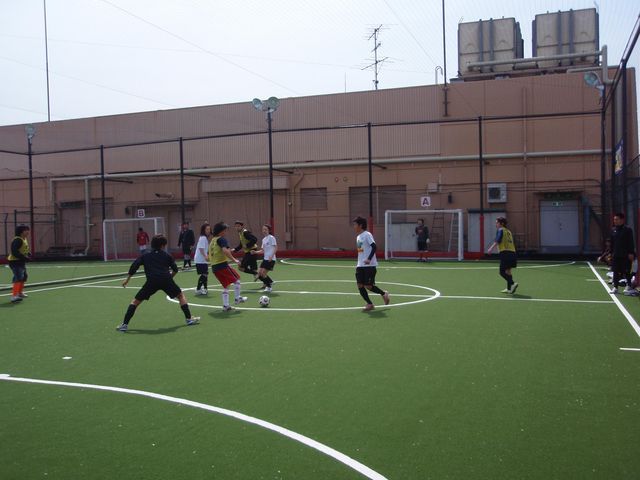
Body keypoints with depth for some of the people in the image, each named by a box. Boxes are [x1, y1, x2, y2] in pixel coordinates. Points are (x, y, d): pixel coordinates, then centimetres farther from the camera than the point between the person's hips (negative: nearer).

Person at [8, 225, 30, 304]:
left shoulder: (24, 240, 10)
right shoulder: (17, 240, -22)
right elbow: (14, 252, -30)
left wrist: (28, 253, 1)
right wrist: (24, 257, -31)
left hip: (21, 262, 11)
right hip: (15, 261, -11)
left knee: (24, 277, 24)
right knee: (18, 278, -22)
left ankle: (20, 292, 43)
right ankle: (14, 296, -28)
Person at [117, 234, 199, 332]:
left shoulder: (145, 256, 20)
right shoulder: (167, 255, 19)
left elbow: (134, 266, 10)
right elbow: (175, 269, 18)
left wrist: (127, 279, 16)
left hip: (152, 281, 0)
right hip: (166, 280, 0)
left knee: (136, 301, 12)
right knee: (181, 295, 21)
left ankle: (124, 324, 3)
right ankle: (189, 319, 15)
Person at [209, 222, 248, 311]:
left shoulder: (212, 240, 18)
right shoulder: (222, 239, -8)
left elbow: (210, 255, 21)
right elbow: (225, 250, -26)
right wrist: (234, 259, -22)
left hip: (214, 267, 8)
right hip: (222, 265, -8)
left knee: (225, 286, 14)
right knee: (236, 279, 9)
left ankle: (225, 305, 10)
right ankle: (237, 298, 12)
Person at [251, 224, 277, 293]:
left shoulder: (271, 238, -8)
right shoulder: (264, 239, 15)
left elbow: (275, 248, -14)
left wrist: (271, 256, -26)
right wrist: (255, 252, 5)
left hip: (271, 259, -8)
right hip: (265, 259, 8)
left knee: (263, 273, -12)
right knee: (259, 274, 3)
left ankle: (269, 287, 5)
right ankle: (270, 283, 21)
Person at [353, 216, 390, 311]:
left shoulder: (367, 235, -10)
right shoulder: (358, 237, 16)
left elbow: (374, 247, -21)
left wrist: (369, 259, -31)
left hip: (369, 265, -8)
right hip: (360, 265, 8)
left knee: (368, 286, -8)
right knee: (360, 285, -1)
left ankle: (384, 294, 18)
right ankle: (369, 304, 9)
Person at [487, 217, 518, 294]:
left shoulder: (500, 230, 0)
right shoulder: (508, 231, 23)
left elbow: (497, 241, -15)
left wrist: (491, 248, -23)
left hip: (505, 253, -8)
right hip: (512, 252, 8)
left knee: (502, 272, -7)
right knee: (508, 271, 16)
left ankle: (512, 284, -22)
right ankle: (509, 289, 18)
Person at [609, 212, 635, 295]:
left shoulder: (627, 230, -7)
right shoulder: (613, 230, 9)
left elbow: (631, 242, -9)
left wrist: (631, 253, -13)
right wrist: (611, 252, 12)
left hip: (626, 255, -5)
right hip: (616, 255, 5)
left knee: (626, 271, 3)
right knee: (616, 272, 5)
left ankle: (629, 285, 18)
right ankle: (615, 287, 9)